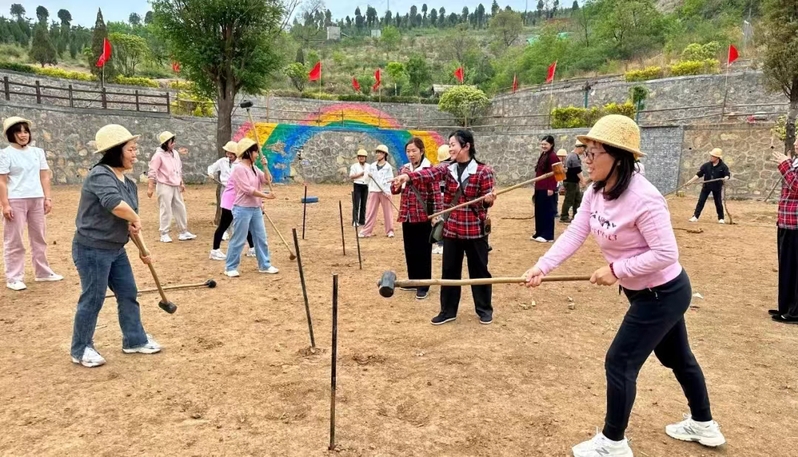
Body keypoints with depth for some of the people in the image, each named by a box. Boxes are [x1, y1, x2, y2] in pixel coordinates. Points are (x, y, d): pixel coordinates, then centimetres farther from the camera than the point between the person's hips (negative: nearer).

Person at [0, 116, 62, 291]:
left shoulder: (37, 152, 11)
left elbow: (44, 177, 12)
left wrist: (48, 198, 5)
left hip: (37, 200, 5)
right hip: (16, 201, -5)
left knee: (39, 238, 14)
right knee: (14, 241, 0)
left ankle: (43, 272, 25)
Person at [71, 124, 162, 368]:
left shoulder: (128, 183, 8)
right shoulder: (100, 175, -20)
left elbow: (130, 223, 16)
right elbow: (116, 205, -38)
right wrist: (136, 219, -20)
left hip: (116, 249, 9)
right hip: (92, 250, -9)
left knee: (129, 294, 13)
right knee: (93, 299, 2)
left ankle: (135, 340, 27)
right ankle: (81, 349, 20)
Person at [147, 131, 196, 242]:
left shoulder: (175, 153, 9)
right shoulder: (159, 155, -12)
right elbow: (152, 172, -14)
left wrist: (181, 183, 16)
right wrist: (150, 188, -17)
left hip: (176, 186, 7)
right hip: (164, 186, -7)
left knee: (180, 209, 10)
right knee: (166, 210, -4)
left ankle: (183, 232, 19)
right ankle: (164, 234, 6)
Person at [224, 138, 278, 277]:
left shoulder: (254, 168, 12)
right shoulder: (239, 168, -15)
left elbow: (267, 181, 9)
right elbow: (248, 189, -21)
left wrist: (265, 166, -2)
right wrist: (266, 196, -17)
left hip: (256, 208, 8)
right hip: (243, 209, -8)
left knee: (261, 238, 12)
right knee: (238, 240, -1)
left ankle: (264, 265, 22)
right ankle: (230, 267, 11)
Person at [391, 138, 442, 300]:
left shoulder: (429, 169, -7)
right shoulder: (403, 169, 10)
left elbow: (436, 193, -9)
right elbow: (394, 190, 10)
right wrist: (396, 185, -14)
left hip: (423, 216, -6)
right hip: (407, 216, 6)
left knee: (423, 251, 2)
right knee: (410, 250, 14)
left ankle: (424, 285, 10)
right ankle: (413, 280, 27)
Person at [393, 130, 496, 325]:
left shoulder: (483, 171, -7)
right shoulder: (448, 169, 4)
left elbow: (487, 198, -3)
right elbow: (430, 174, -14)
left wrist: (488, 199, -28)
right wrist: (408, 176, -32)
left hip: (474, 229, -4)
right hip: (451, 229, 4)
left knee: (479, 270, 7)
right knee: (449, 270, 9)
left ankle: (484, 309, 23)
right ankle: (448, 310, 21)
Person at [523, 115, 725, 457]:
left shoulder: (643, 198, -31)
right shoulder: (596, 192, -5)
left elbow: (666, 253, -30)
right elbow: (573, 235, -9)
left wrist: (616, 269, -26)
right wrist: (542, 267, -21)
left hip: (664, 294, -9)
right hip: (647, 293, 9)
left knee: (619, 362, -1)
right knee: (677, 357, 25)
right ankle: (703, 425, 48)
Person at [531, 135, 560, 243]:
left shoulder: (553, 156, -12)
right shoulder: (542, 156, 16)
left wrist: (551, 188, -21)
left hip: (547, 189, -9)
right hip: (539, 188, 9)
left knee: (548, 212, -2)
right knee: (539, 211, 13)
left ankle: (548, 236, 3)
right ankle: (539, 233, 22)